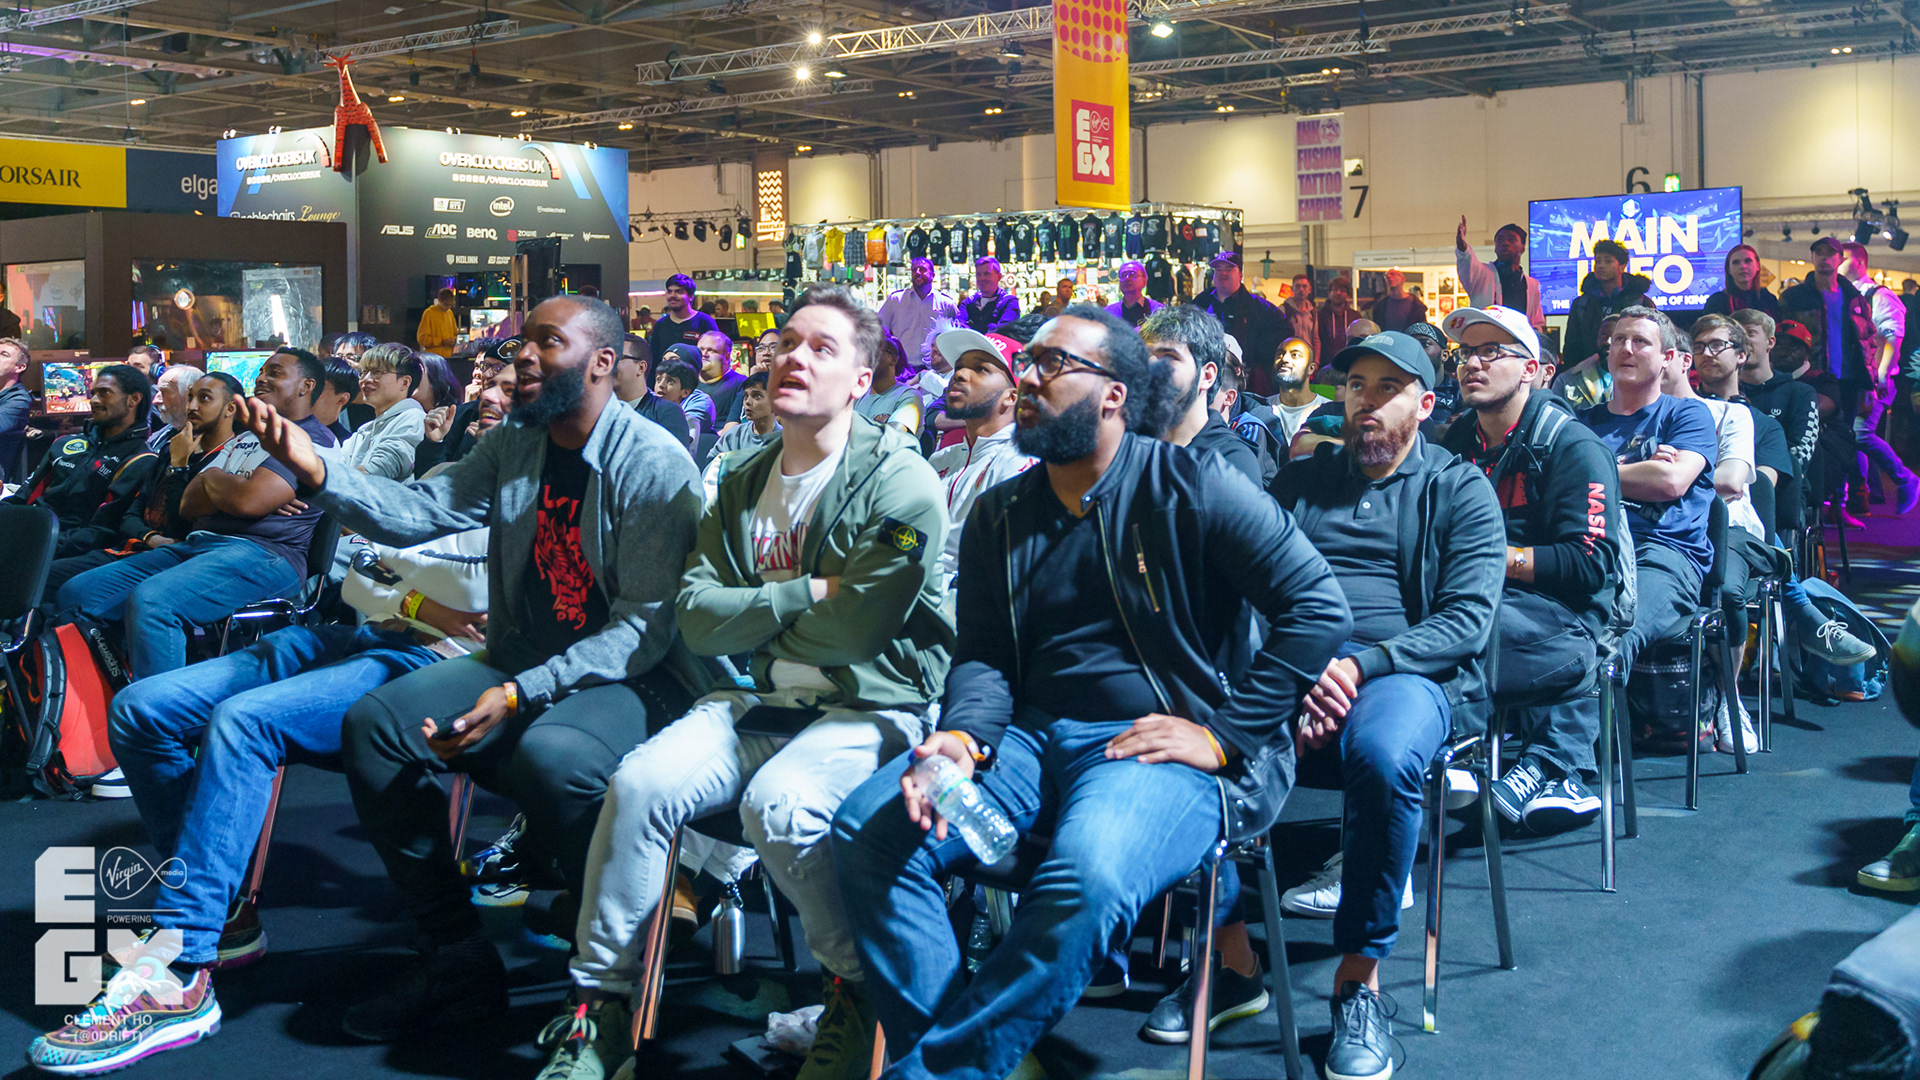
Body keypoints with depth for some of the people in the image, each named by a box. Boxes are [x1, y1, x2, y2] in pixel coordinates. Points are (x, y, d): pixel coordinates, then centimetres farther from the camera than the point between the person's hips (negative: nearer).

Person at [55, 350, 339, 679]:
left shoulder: (313, 438, -4)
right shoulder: (244, 438, 27)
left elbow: (248, 501, -17)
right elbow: (188, 505, 18)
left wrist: (212, 479, 6)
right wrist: (228, 488, -3)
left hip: (264, 552, -10)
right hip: (198, 543, 10)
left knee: (151, 601, -35)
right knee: (75, 595, 0)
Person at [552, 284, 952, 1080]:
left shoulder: (899, 482, -6)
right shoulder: (744, 488, 15)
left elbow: (856, 623, -15)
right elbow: (696, 618, 4)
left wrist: (752, 613, -1)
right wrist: (804, 594, -9)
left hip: (871, 708, -5)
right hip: (763, 701, 5)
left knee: (778, 803, -33)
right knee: (640, 781, -19)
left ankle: (860, 989, -7)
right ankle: (598, 1003, -6)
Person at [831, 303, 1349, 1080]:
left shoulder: (1190, 485, -2)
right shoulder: (999, 515, 14)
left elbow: (1317, 607, -7)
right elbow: (983, 656, 9)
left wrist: (1223, 735, -12)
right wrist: (962, 737, -14)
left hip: (1159, 748, -5)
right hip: (1029, 737, 6)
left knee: (1087, 876, -36)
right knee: (868, 829, -16)